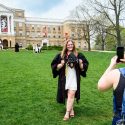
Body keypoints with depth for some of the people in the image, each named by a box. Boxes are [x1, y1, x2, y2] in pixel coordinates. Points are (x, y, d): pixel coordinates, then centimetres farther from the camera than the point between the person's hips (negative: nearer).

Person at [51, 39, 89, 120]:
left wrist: (80, 64, -16)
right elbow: (55, 67, 1)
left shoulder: (78, 55, 1)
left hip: (74, 78, -2)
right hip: (64, 79, 2)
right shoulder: (61, 55, 2)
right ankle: (71, 110, 31)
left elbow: (83, 68, 5)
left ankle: (67, 113, -2)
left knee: (71, 95, -8)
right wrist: (61, 64, -16)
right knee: (68, 95, 12)